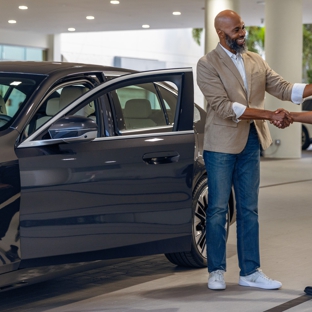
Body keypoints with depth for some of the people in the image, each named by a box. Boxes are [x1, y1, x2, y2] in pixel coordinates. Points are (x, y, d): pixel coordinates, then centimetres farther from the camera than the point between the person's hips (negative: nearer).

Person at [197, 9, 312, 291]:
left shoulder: (256, 61, 10)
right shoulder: (208, 64, -9)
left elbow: (282, 88, 3)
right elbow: (223, 106, -18)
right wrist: (269, 115, -21)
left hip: (250, 142, 6)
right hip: (222, 144, -5)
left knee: (249, 210, 8)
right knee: (218, 209, 0)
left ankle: (250, 271, 13)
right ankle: (217, 270, 10)